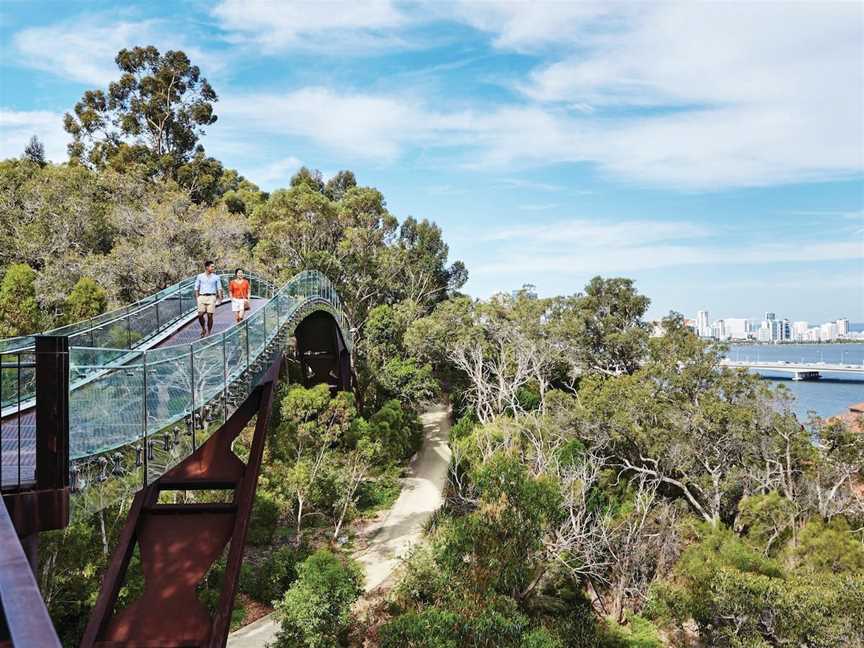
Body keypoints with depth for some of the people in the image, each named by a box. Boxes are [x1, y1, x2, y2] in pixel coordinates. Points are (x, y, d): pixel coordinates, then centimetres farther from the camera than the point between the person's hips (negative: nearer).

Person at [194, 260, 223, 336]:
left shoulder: (216, 277, 8)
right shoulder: (200, 276, 9)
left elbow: (219, 288, 9)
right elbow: (196, 288, 12)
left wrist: (220, 298, -2)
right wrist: (197, 297, 2)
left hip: (211, 297, 0)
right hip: (202, 297, 1)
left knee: (210, 316, -3)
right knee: (200, 315, -6)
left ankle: (209, 332, 7)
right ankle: (203, 329, 18)